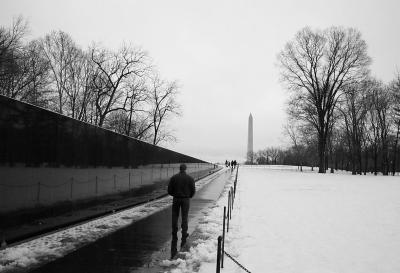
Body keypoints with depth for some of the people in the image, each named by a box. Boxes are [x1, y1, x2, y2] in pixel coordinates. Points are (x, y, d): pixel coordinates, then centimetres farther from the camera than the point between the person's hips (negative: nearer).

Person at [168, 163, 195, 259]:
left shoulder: (173, 178, -3)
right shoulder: (190, 178, -4)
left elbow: (169, 190, -3)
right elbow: (193, 190, -3)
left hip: (176, 199, 0)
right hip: (186, 200, 0)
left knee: (175, 217, 12)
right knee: (184, 218, 10)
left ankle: (174, 236, 16)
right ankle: (184, 237, 11)